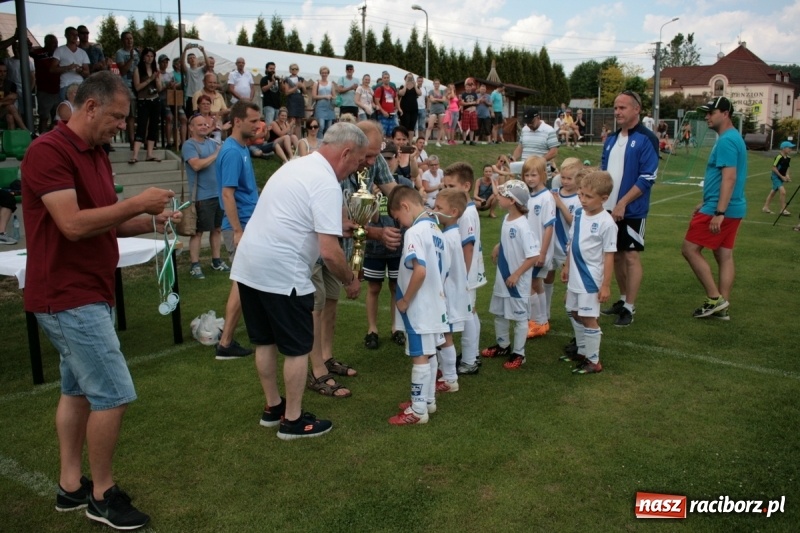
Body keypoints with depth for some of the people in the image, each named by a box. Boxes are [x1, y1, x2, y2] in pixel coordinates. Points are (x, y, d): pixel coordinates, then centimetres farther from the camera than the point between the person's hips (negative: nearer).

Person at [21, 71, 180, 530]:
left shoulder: (96, 154, 12)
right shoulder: (49, 151, -16)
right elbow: (73, 224, -25)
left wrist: (152, 221, 2)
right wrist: (137, 203, -19)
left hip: (89, 294, 10)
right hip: (68, 298, -10)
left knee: (79, 390, 16)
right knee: (115, 394, -6)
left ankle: (71, 485, 30)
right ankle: (103, 494, 12)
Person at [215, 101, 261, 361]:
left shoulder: (243, 148, 12)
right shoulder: (231, 151, -17)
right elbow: (227, 194, -22)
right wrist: (238, 232, -24)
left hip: (249, 224, 9)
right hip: (240, 227, -9)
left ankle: (228, 333, 24)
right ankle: (226, 344, 3)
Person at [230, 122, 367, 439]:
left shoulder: (297, 165, 14)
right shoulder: (326, 184, -15)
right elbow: (329, 252, -20)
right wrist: (350, 281, -3)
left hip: (247, 266, 9)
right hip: (281, 273, -9)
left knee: (265, 341, 19)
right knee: (297, 349, 6)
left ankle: (273, 407, 34)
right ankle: (293, 421, 16)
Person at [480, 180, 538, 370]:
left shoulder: (522, 226, -24)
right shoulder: (506, 219, 2)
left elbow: (533, 256, -24)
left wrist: (516, 275, -21)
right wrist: (498, 247, 4)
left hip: (517, 281, -9)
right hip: (502, 278, 9)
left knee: (519, 317, 7)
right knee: (499, 313, 20)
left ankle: (518, 353, 20)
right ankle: (503, 345, 39)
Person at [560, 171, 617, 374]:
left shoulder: (606, 223, -18)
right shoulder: (579, 213, 2)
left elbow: (609, 256, -15)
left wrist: (606, 285, -14)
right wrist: (567, 266, 19)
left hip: (591, 279, -8)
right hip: (575, 276, 8)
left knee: (588, 318, -1)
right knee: (574, 314, 18)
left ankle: (594, 361, 13)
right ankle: (582, 352, 35)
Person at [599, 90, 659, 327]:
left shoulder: (646, 139, -10)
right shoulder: (611, 139, 12)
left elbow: (647, 178, -16)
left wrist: (622, 204, -20)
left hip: (631, 210, -7)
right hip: (608, 209, 7)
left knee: (631, 256, -1)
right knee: (616, 255, 13)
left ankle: (629, 308, 6)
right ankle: (623, 300, 27)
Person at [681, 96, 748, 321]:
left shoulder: (726, 140, -16)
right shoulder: (733, 138, 16)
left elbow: (729, 178, -23)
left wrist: (718, 212, -26)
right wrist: (707, 203, 25)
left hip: (720, 210, -10)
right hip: (731, 209, 10)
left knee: (690, 249, -4)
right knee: (724, 256, 10)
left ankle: (715, 298, 0)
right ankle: (722, 307, 15)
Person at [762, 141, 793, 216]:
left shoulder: (788, 158, 4)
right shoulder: (779, 157, -20)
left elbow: (787, 167, 16)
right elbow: (774, 168, -18)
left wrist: (787, 175, -2)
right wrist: (782, 177, -17)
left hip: (781, 177, 8)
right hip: (776, 176, -8)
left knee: (773, 192, 16)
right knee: (783, 192, -19)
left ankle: (765, 208, 26)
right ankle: (783, 210, -11)